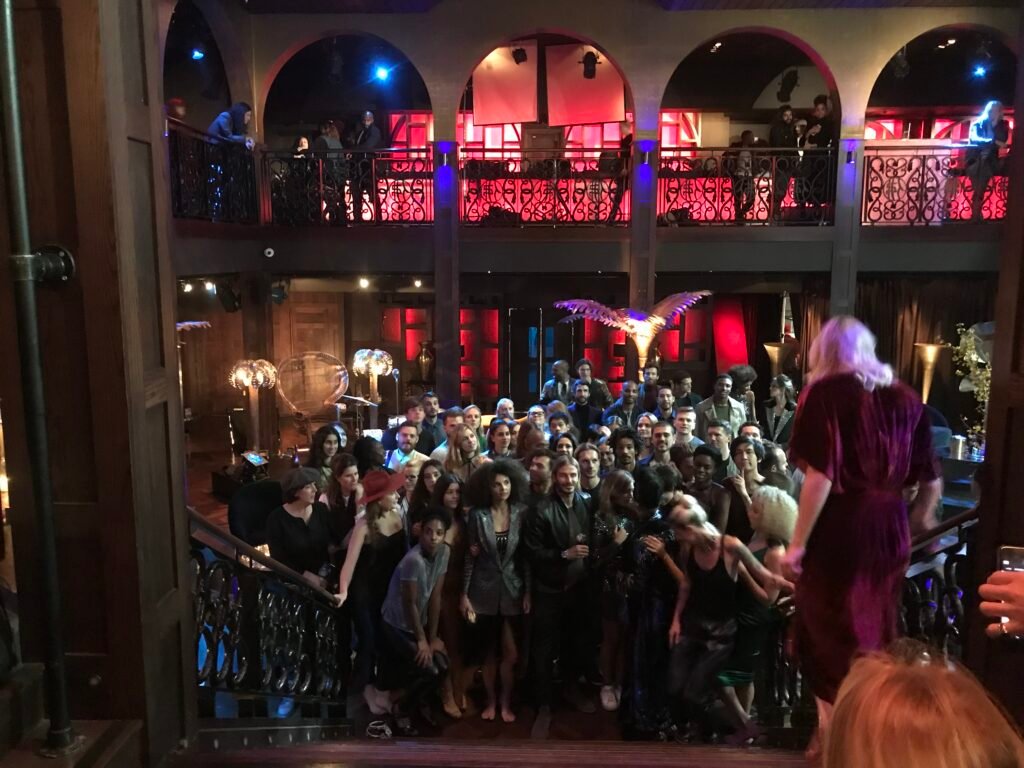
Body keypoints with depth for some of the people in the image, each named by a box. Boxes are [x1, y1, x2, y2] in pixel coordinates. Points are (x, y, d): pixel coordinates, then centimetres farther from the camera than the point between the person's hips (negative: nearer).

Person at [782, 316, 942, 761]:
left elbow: (821, 475, -17)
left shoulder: (826, 391, -7)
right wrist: (919, 519, 32)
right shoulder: (905, 397, 8)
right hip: (889, 529, 6)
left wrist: (797, 543, -13)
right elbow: (930, 479, 13)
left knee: (828, 636, 8)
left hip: (838, 528, -6)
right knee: (874, 636, 19)